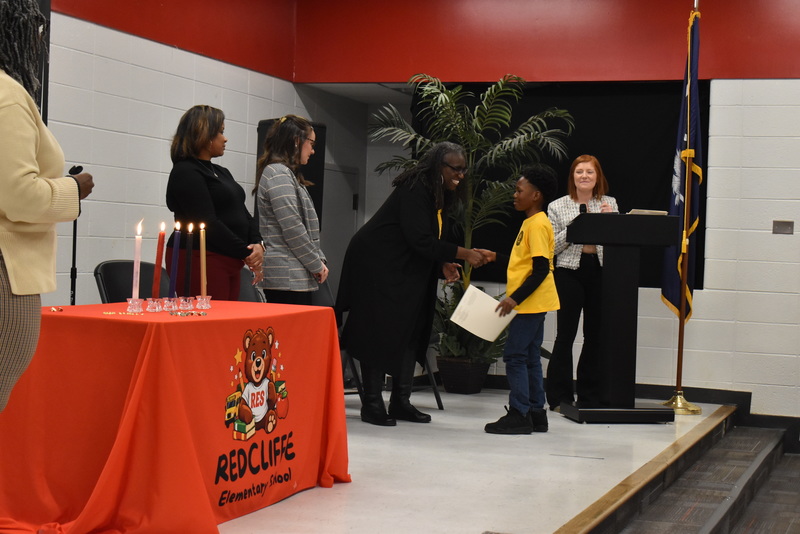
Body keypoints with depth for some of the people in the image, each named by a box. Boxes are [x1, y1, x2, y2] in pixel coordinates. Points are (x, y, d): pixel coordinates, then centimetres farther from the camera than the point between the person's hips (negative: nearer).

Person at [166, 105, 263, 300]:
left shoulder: (222, 173, 21)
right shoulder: (185, 173, -8)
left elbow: (244, 214, 15)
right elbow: (208, 224, -16)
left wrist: (257, 244, -5)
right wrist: (246, 253, -13)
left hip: (229, 262, 9)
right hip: (198, 261, -9)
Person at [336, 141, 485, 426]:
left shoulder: (440, 194, 8)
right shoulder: (415, 190, -21)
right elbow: (420, 240, -27)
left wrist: (444, 263, -6)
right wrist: (463, 253, -25)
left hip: (407, 273, 10)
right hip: (377, 266, -10)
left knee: (410, 333, 9)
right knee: (379, 333, -6)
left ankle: (401, 401, 15)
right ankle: (371, 405, 1)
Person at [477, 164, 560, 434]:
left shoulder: (538, 225, -15)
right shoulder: (530, 223, 14)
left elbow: (541, 269, -21)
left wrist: (515, 298, -23)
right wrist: (495, 257, 18)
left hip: (530, 302, -10)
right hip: (530, 303, 10)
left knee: (515, 355, -7)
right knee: (529, 358, 12)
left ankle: (519, 414, -5)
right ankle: (536, 413, 16)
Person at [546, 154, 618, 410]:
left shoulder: (610, 204, 10)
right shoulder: (557, 207, 4)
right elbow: (551, 247, 0)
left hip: (601, 271, 3)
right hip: (569, 272, -2)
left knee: (595, 336, 7)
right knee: (565, 335, -2)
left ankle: (591, 396, 17)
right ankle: (560, 397, 6)